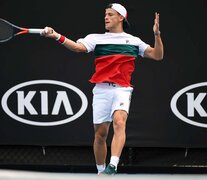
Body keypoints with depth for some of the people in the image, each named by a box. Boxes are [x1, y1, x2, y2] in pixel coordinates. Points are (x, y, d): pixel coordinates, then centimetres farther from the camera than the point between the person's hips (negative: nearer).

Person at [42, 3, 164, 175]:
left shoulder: (134, 41, 13)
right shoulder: (96, 38, 10)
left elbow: (158, 55, 12)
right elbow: (78, 47, -8)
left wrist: (157, 34, -2)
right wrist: (57, 36, -23)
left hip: (122, 90, -1)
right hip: (101, 90, 1)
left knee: (119, 123, -26)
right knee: (100, 134, 3)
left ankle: (113, 166, -38)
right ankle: (101, 171, 20)